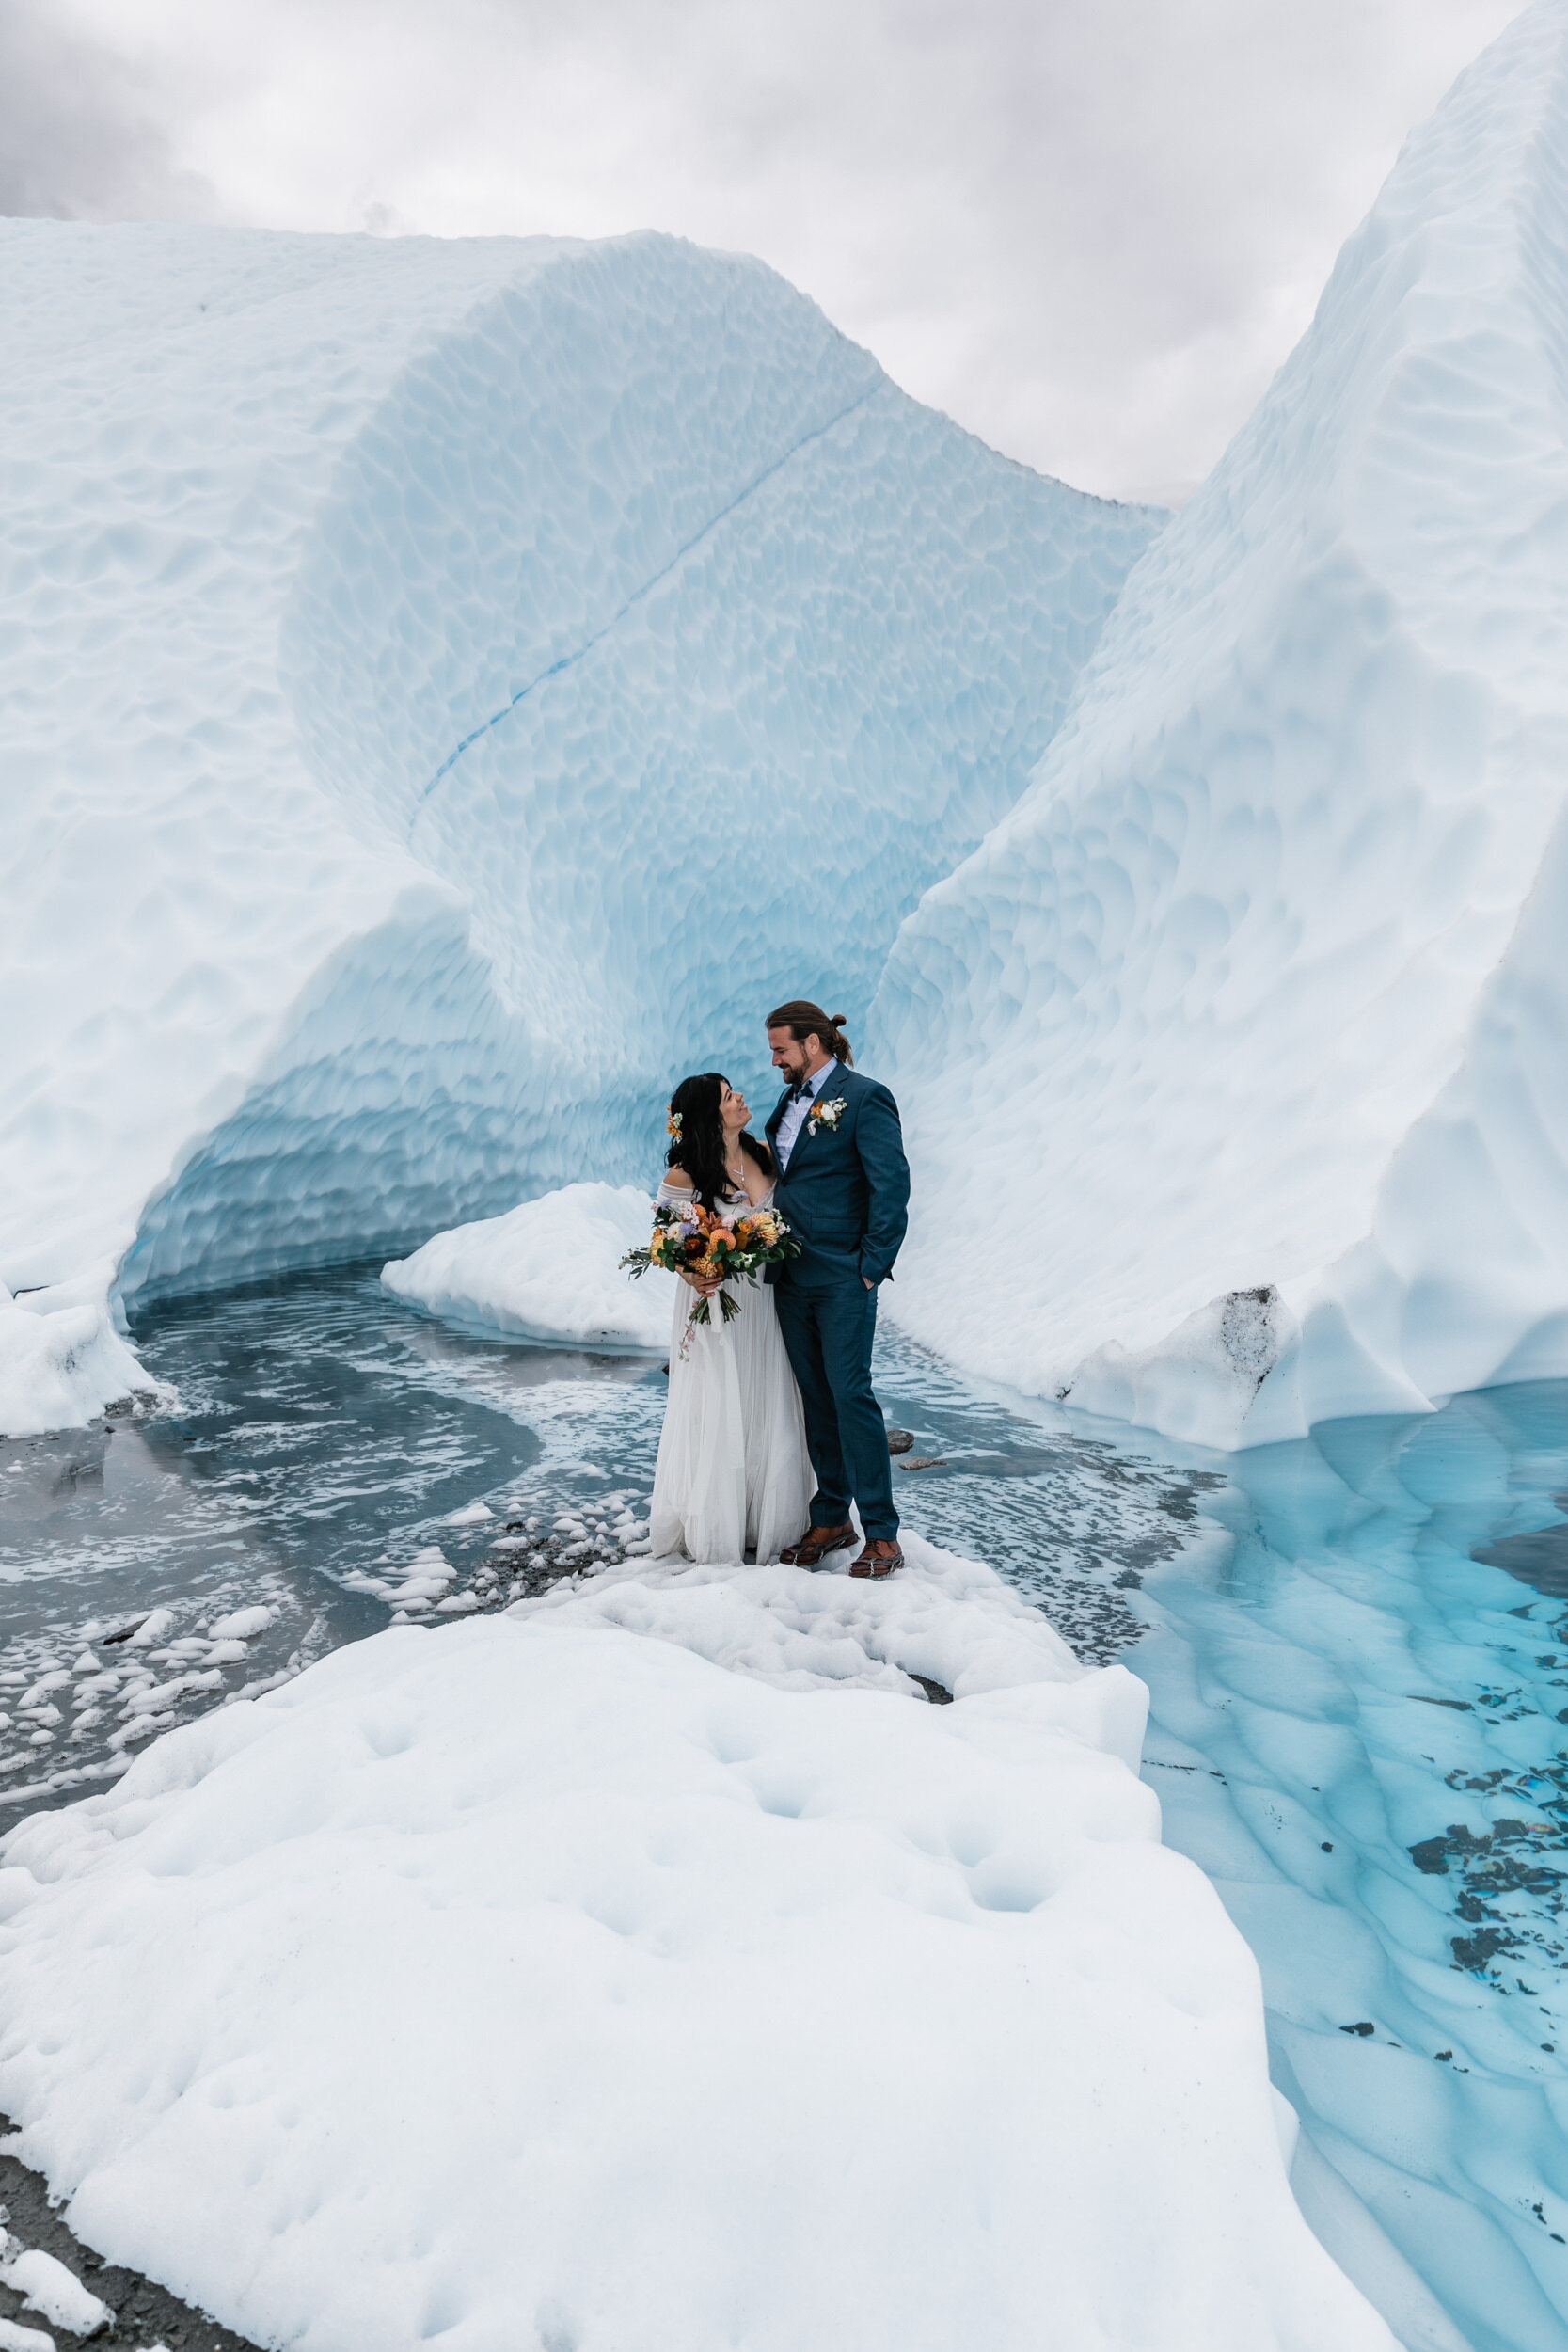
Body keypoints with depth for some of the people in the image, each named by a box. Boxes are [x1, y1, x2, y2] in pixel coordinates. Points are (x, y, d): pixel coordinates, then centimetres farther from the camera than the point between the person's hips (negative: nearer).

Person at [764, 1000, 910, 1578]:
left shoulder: (864, 1097, -9)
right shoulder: (791, 1100, 14)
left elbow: (892, 1185, -13)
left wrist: (872, 1267, -14)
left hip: (842, 1278, -7)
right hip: (791, 1277, 7)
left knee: (850, 1394, -6)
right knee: (815, 1399, 12)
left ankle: (882, 1532, 4)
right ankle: (831, 1519, 23)